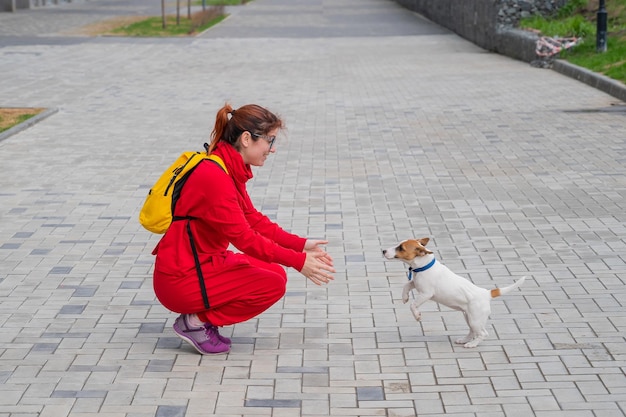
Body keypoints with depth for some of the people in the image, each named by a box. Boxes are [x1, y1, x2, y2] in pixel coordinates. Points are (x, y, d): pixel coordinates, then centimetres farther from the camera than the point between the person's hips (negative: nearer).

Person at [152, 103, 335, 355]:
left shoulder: (231, 169, 5)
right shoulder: (214, 176, -25)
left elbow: (253, 220, 10)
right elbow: (244, 238, -25)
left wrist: (301, 245, 1)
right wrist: (298, 261, -23)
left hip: (204, 262, 10)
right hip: (181, 279, -10)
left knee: (276, 273, 7)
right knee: (272, 285, -12)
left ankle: (201, 318, 10)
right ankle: (195, 322, -3)